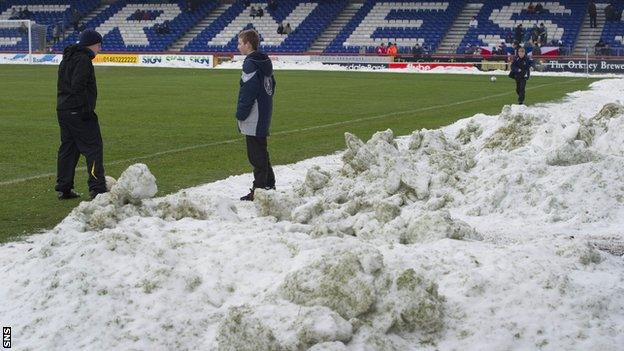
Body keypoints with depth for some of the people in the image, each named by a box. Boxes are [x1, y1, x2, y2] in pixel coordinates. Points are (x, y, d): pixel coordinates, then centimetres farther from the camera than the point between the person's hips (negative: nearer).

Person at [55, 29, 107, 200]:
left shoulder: (67, 59, 19)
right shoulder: (83, 60, -13)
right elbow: (78, 86, -23)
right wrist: (87, 109, -20)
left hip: (62, 110, 10)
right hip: (78, 112, -10)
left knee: (67, 148, 13)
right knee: (93, 148, -7)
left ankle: (64, 189, 16)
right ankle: (97, 189, -11)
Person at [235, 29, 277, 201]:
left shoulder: (251, 63, -17)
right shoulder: (265, 62, 12)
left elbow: (248, 92, -21)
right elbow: (271, 85, 19)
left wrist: (240, 114, -15)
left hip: (253, 120, -10)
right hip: (264, 116, 10)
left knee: (256, 155, -5)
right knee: (261, 152, 18)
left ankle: (259, 190, -3)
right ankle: (269, 185, 25)